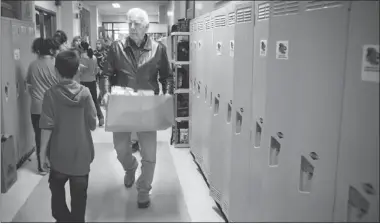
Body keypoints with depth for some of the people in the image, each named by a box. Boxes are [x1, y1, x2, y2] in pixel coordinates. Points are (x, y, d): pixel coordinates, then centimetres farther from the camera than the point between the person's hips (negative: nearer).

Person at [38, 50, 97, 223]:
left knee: (57, 188, 23)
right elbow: (93, 125, -6)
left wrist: (43, 151, -4)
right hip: (82, 152, 1)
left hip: (59, 153, 0)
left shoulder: (51, 94, -11)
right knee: (79, 192, 13)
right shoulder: (85, 92, -8)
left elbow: (47, 127, -13)